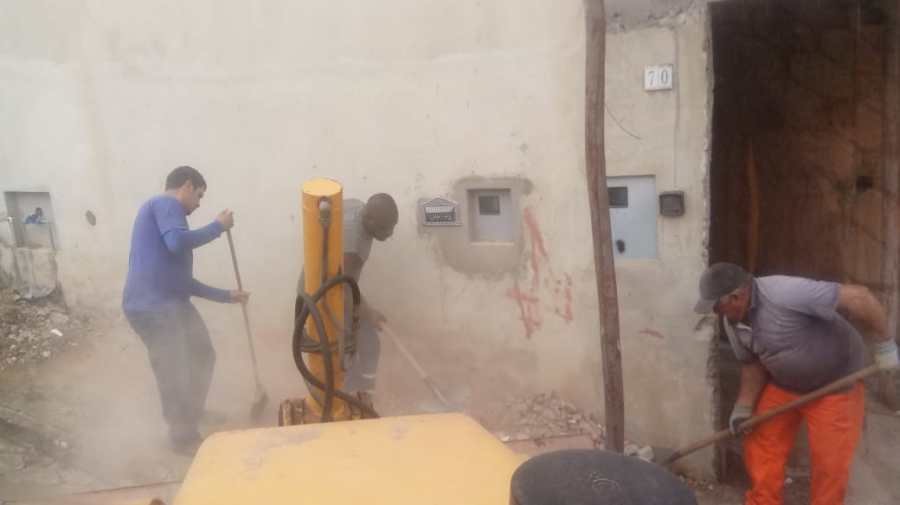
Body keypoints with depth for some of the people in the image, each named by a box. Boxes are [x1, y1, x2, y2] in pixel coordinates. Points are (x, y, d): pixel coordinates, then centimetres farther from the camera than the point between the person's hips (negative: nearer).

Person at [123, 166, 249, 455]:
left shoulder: (163, 212, 24)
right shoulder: (165, 203, -5)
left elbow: (182, 280, 25)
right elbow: (178, 242, -27)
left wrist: (226, 296, 27)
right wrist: (218, 226, -12)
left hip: (173, 304, 10)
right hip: (152, 308, -10)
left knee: (203, 355, 23)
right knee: (174, 375, 2)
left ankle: (189, 416, 43)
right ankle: (184, 438, 20)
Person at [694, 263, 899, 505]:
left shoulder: (785, 293, -36)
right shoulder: (732, 321, -10)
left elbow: (858, 297, -32)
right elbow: (753, 363, 3)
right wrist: (743, 408, -3)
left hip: (834, 383, -6)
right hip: (783, 384, 6)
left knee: (829, 463, -1)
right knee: (760, 447, 8)